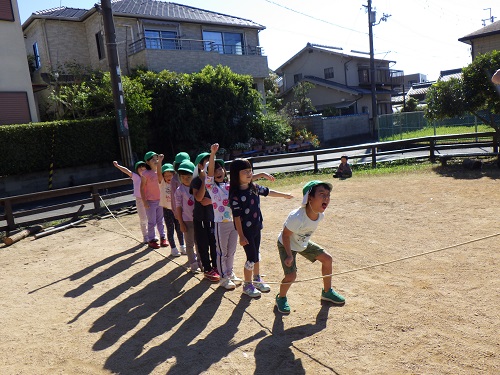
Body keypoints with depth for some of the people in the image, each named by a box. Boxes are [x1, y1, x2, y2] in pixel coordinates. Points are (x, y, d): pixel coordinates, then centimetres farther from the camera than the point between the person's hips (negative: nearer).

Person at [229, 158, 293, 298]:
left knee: (256, 254, 20)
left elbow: (267, 192, 17)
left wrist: (285, 195, 29)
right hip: (245, 230, -7)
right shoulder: (235, 195, -21)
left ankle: (257, 280, 39)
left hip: (256, 227, 7)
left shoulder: (254, 187, -1)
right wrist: (241, 236, -19)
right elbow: (236, 217, -19)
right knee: (251, 257, 0)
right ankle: (247, 285, 20)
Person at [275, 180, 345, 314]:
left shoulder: (320, 215, -19)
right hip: (286, 245, -7)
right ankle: (281, 298, 14)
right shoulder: (296, 217, -41)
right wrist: (289, 256, -24)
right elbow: (285, 235, -26)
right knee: (291, 275, -18)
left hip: (303, 243, 7)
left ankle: (327, 292, 28)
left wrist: (305, 240, 14)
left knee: (327, 258, 6)